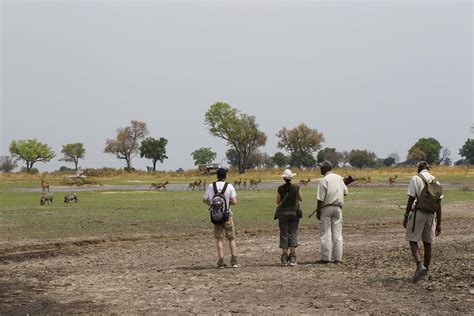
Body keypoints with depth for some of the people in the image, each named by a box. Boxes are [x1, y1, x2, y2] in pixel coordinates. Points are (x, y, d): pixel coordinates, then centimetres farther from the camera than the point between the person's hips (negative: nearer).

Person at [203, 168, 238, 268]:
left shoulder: (211, 186, -1)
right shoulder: (229, 186, -7)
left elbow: (204, 199, 7)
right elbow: (234, 202, -12)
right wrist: (228, 201, 8)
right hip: (227, 215, -1)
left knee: (219, 238, 6)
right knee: (231, 238, 10)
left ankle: (221, 261, 0)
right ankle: (234, 261, 8)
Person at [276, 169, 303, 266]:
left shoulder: (280, 188, -7)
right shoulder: (296, 187, -5)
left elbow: (278, 202, -1)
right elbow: (301, 199, 7)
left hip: (283, 213, -1)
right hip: (294, 213, 1)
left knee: (284, 235, 4)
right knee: (293, 234, 5)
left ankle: (284, 258, 1)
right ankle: (292, 258, 0)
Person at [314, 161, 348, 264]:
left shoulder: (323, 180, -11)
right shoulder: (339, 178, 9)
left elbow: (320, 198, -14)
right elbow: (345, 192, 15)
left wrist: (318, 211, -9)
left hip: (326, 208, -6)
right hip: (338, 208, 6)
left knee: (325, 234, 0)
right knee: (337, 234, 7)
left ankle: (326, 258, 0)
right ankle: (337, 258, 7)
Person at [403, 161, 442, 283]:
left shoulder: (415, 179, -4)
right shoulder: (435, 181, 10)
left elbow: (411, 199, -11)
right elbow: (438, 204, 8)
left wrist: (406, 216, -5)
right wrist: (439, 223, 12)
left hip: (417, 213, -5)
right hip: (431, 214, 5)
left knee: (413, 241, 2)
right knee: (427, 243, 11)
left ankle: (420, 266, -18)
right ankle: (425, 272, 16)